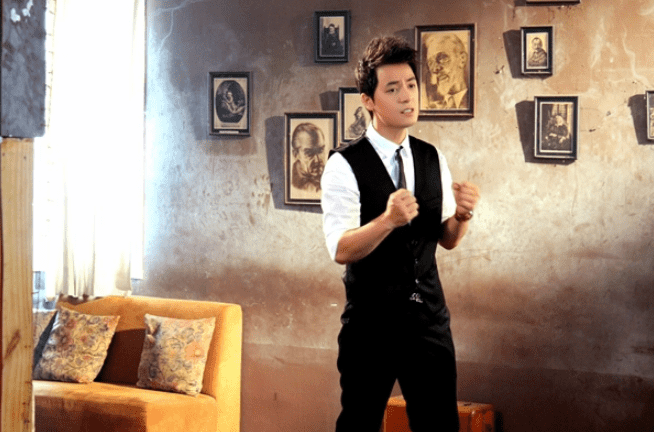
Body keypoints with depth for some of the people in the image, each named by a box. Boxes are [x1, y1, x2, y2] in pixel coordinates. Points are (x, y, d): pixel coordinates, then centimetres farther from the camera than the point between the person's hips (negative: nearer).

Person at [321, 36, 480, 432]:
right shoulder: (345, 165, -12)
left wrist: (462, 214, -10)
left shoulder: (433, 159, 6)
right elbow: (341, 250, -19)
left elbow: (447, 239, 11)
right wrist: (388, 220, -35)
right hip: (371, 320, -4)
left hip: (429, 315, 5)